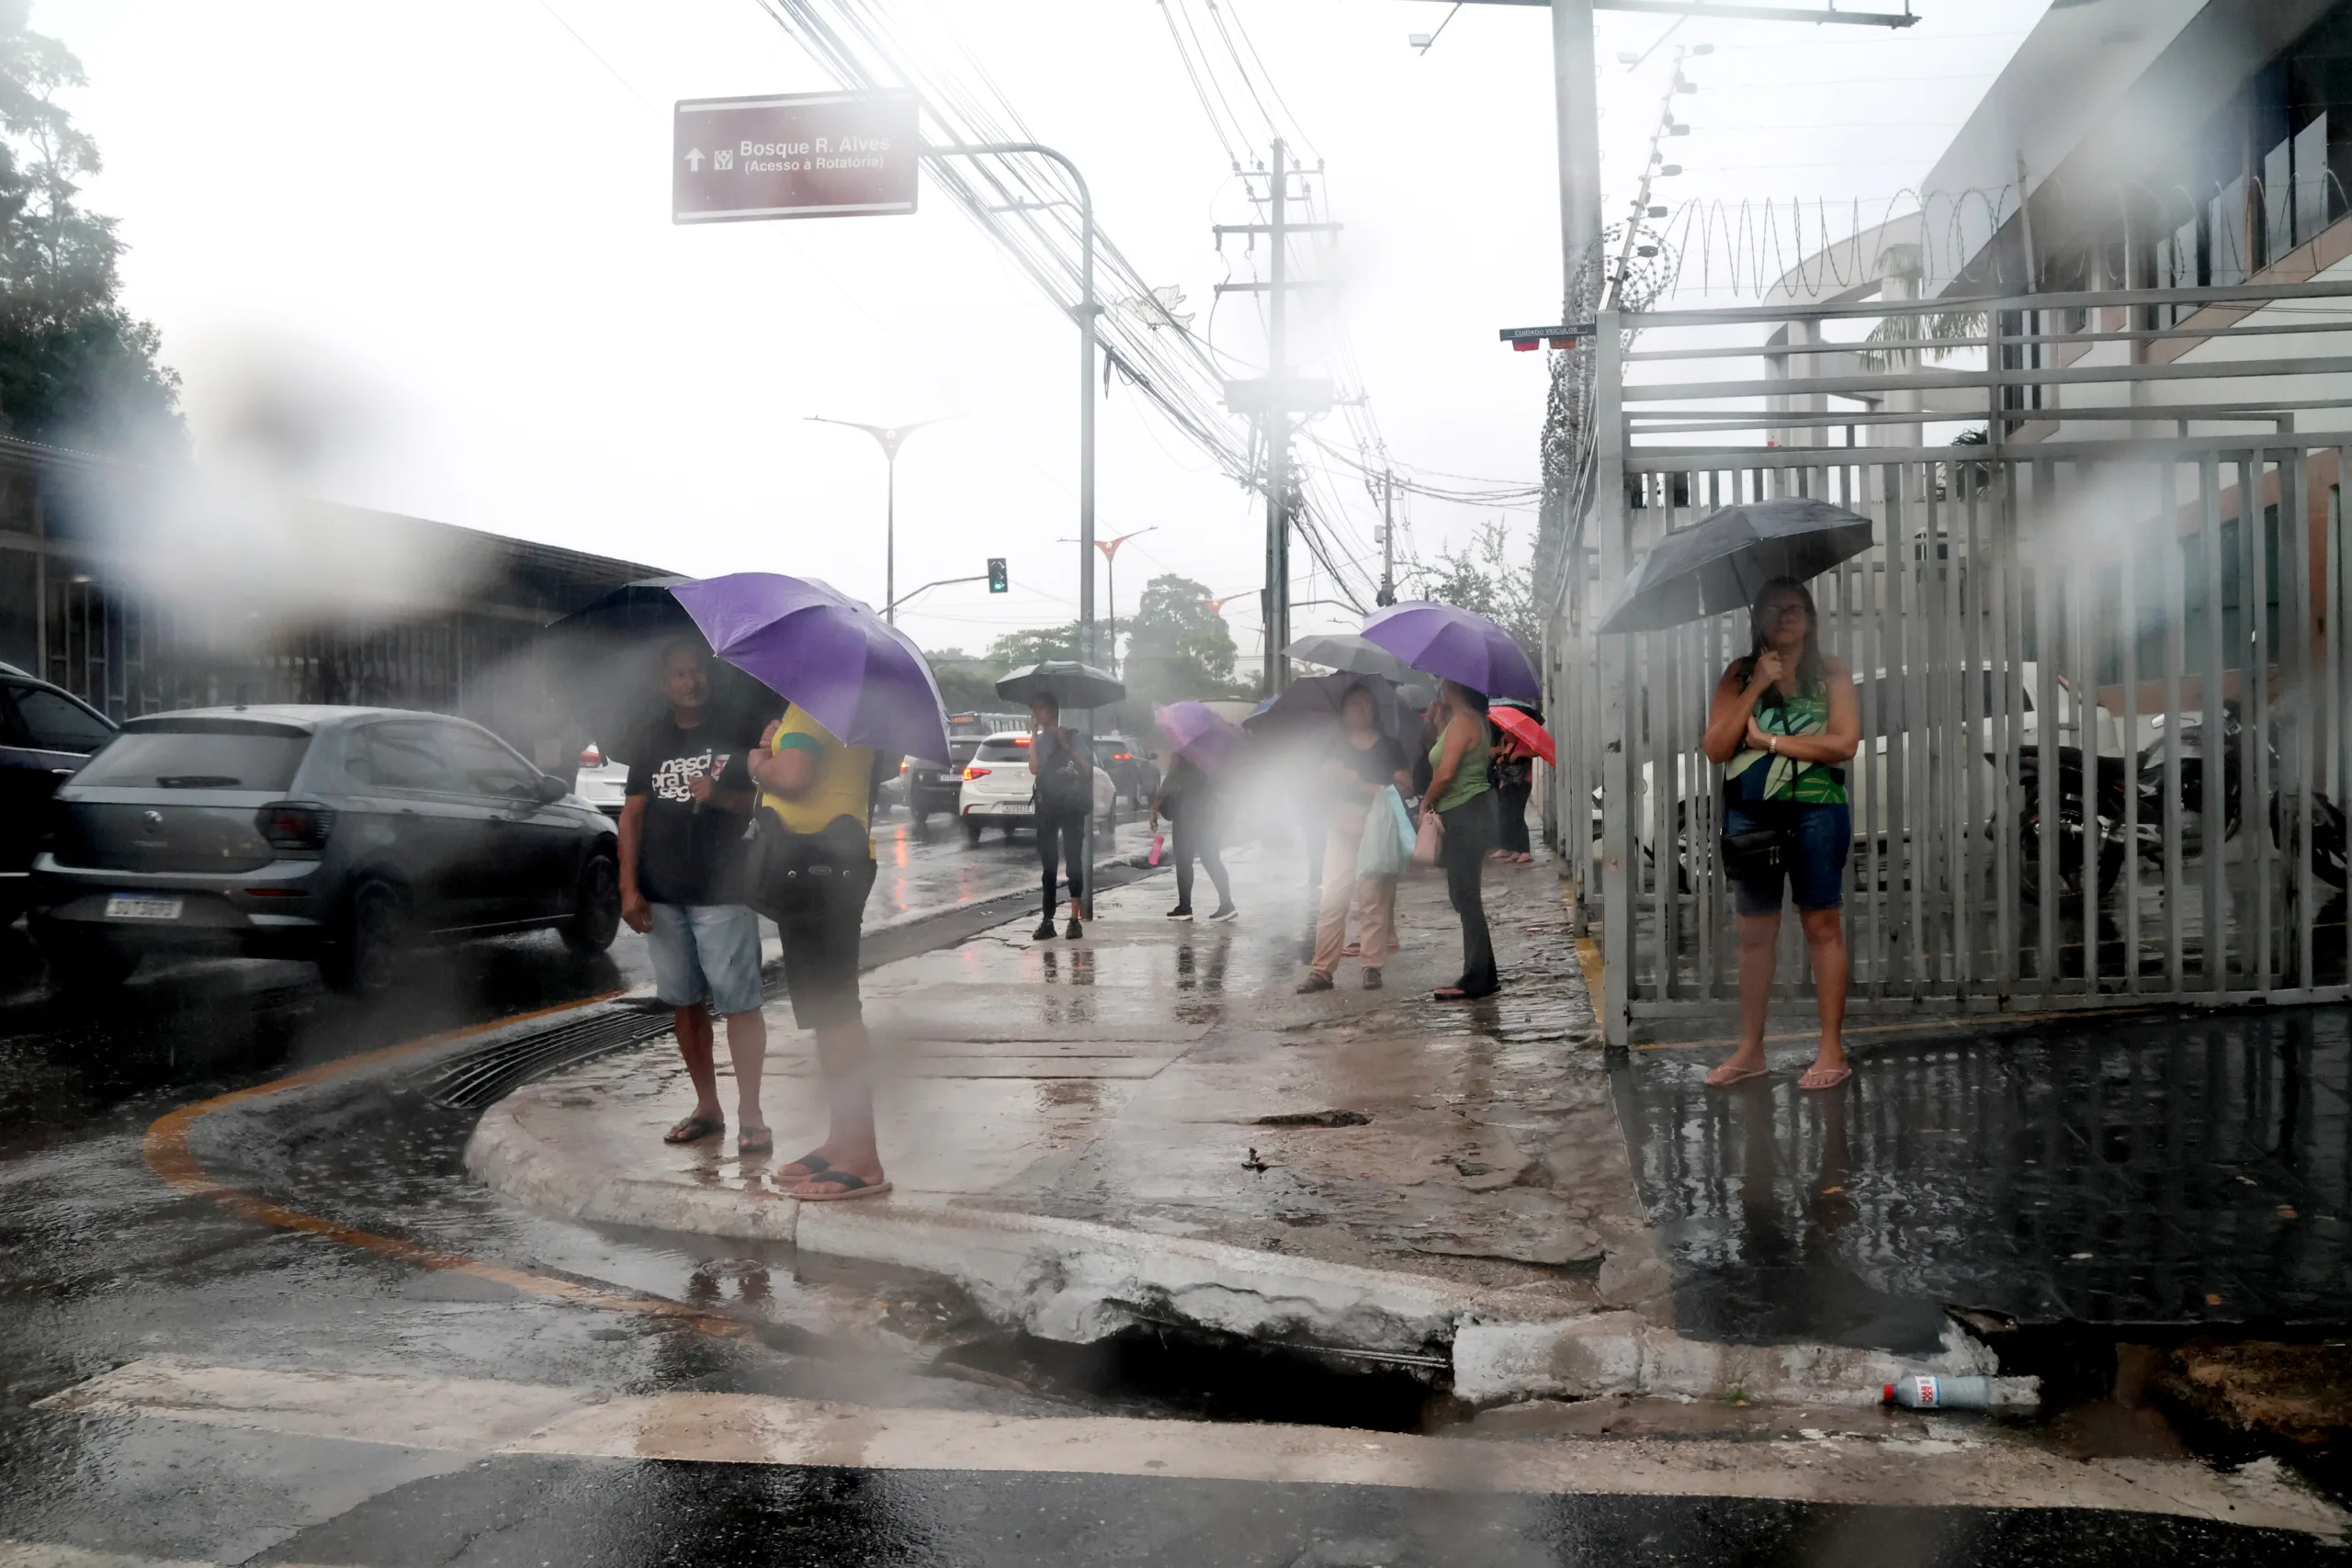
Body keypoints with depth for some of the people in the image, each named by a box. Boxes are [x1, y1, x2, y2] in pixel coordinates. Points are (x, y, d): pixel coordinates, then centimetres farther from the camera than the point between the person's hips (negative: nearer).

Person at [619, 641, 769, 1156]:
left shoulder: (736, 732, 0)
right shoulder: (651, 741, 11)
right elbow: (632, 814, 9)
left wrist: (722, 796, -21)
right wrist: (629, 887, 2)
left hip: (723, 892, -4)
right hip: (663, 896, 4)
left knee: (739, 1003, -6)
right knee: (687, 1002, 11)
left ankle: (750, 1115, -1)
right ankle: (707, 1107, 22)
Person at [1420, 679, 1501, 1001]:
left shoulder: (1462, 722, -16)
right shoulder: (1471, 720, 15)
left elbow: (1446, 772, -22)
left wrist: (1426, 803, -7)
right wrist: (1440, 710, 15)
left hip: (1465, 816, -10)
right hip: (1468, 816, 10)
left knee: (1465, 896, -7)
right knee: (1466, 896, 14)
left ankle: (1477, 980, -4)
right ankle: (1482, 976, 19)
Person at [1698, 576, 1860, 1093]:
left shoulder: (1831, 672, 3)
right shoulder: (1739, 674, 8)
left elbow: (1845, 742, -10)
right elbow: (1714, 747, -2)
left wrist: (1767, 739, -9)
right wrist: (1757, 687, -9)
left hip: (1816, 813, -2)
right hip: (1750, 816, 3)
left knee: (1823, 926, 1)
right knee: (1754, 933, 8)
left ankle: (1832, 1051, 6)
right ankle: (1749, 1050, 16)